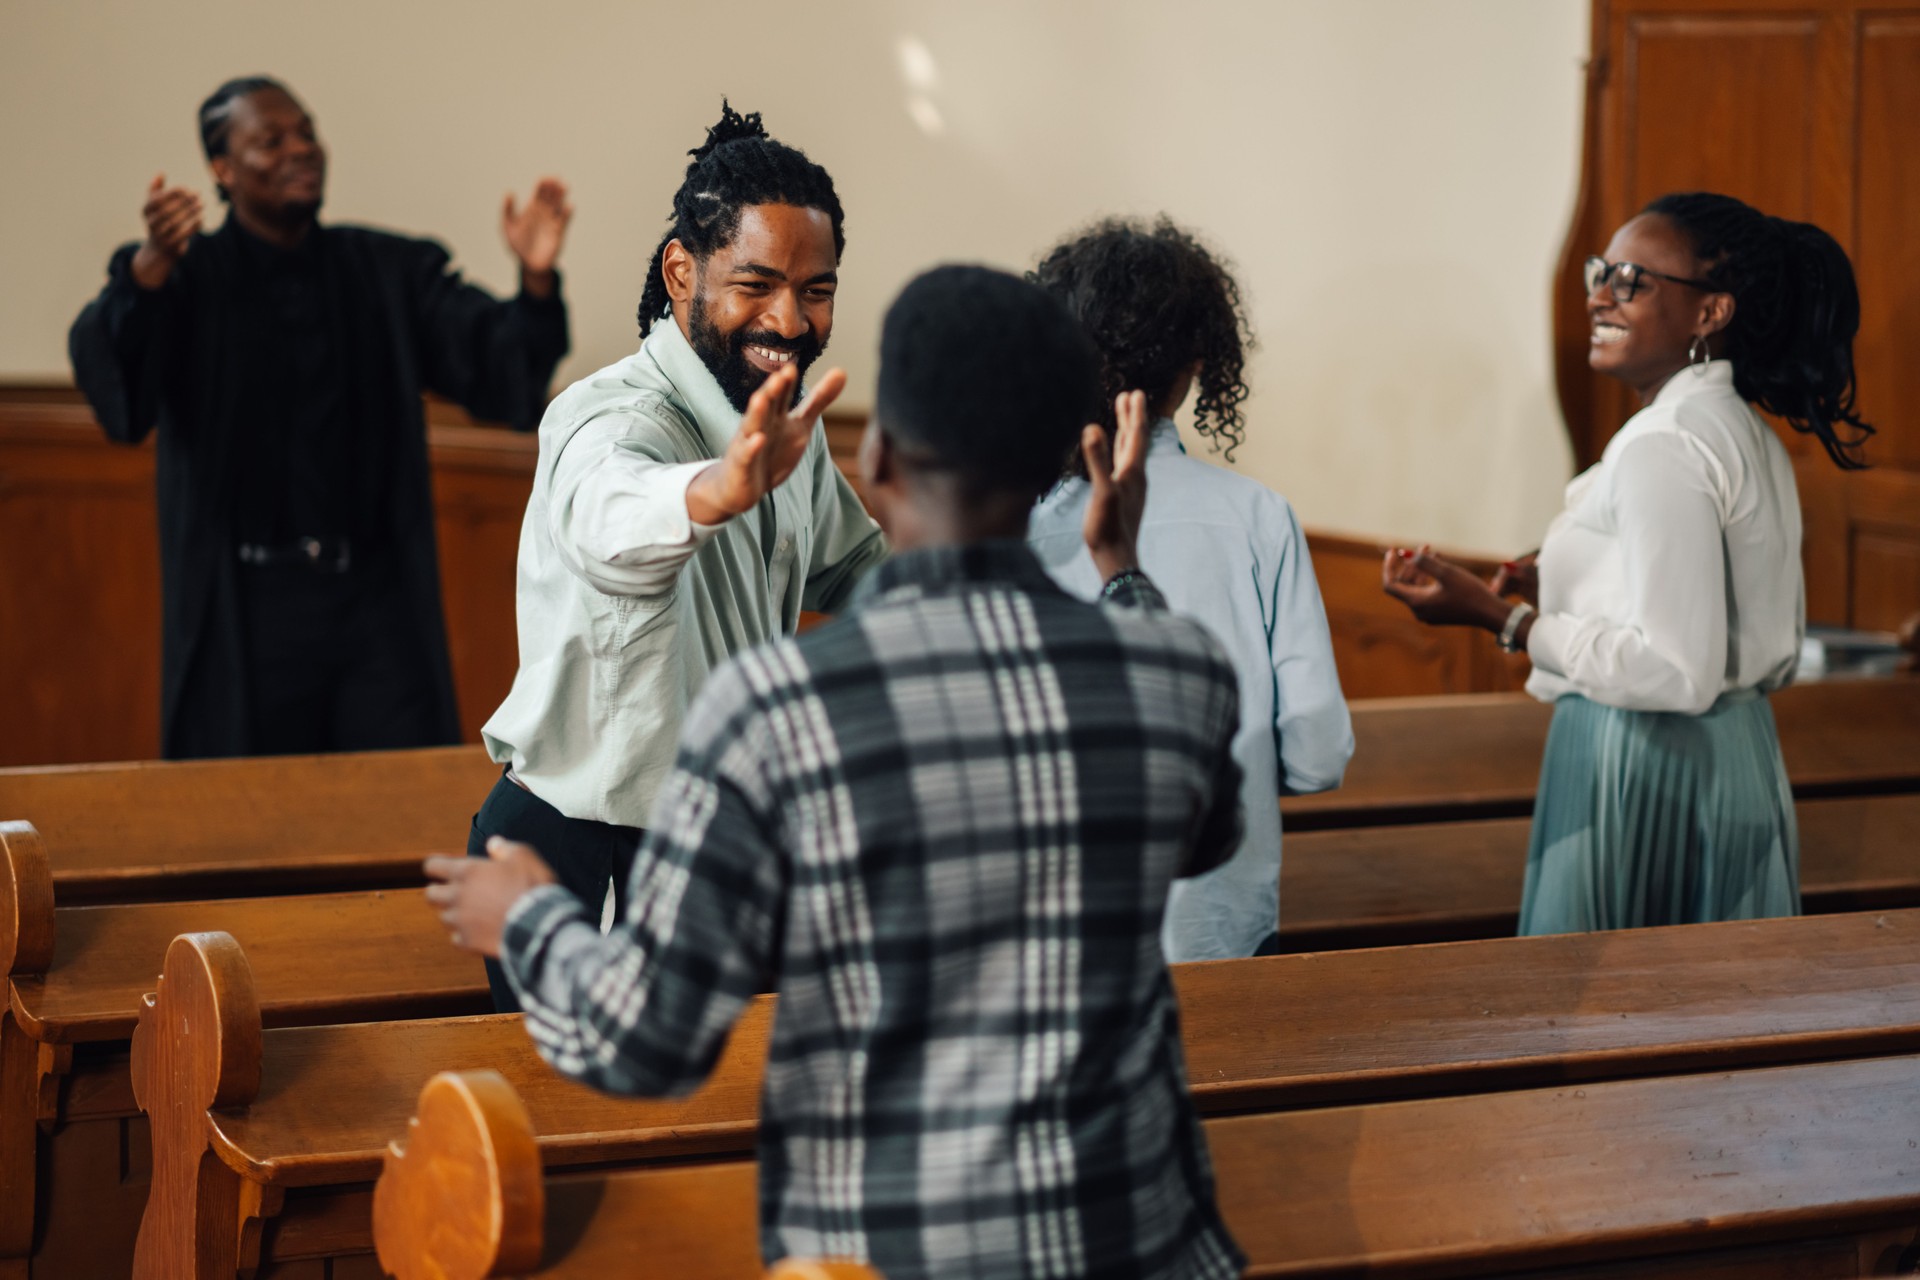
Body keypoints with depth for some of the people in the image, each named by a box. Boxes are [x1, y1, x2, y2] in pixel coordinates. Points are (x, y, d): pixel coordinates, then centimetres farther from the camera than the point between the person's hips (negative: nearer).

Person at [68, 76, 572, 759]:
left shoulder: (392, 272, 9)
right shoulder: (188, 277, 0)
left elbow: (498, 369, -2)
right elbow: (104, 367, -19)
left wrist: (536, 283, -23)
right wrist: (150, 268, -40)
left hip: (378, 601, 2)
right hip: (244, 613, -2)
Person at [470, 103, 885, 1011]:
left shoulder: (785, 426, 6)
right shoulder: (609, 421, -22)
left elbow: (847, 564, 27)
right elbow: (611, 518, -49)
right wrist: (717, 492, -69)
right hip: (580, 862, -8)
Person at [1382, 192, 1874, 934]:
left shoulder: (1662, 448, -17)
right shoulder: (1752, 439, 13)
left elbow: (1674, 673, -23)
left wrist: (1498, 617, -17)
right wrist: (1566, 593, 18)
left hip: (1646, 785, -10)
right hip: (1738, 761, 10)